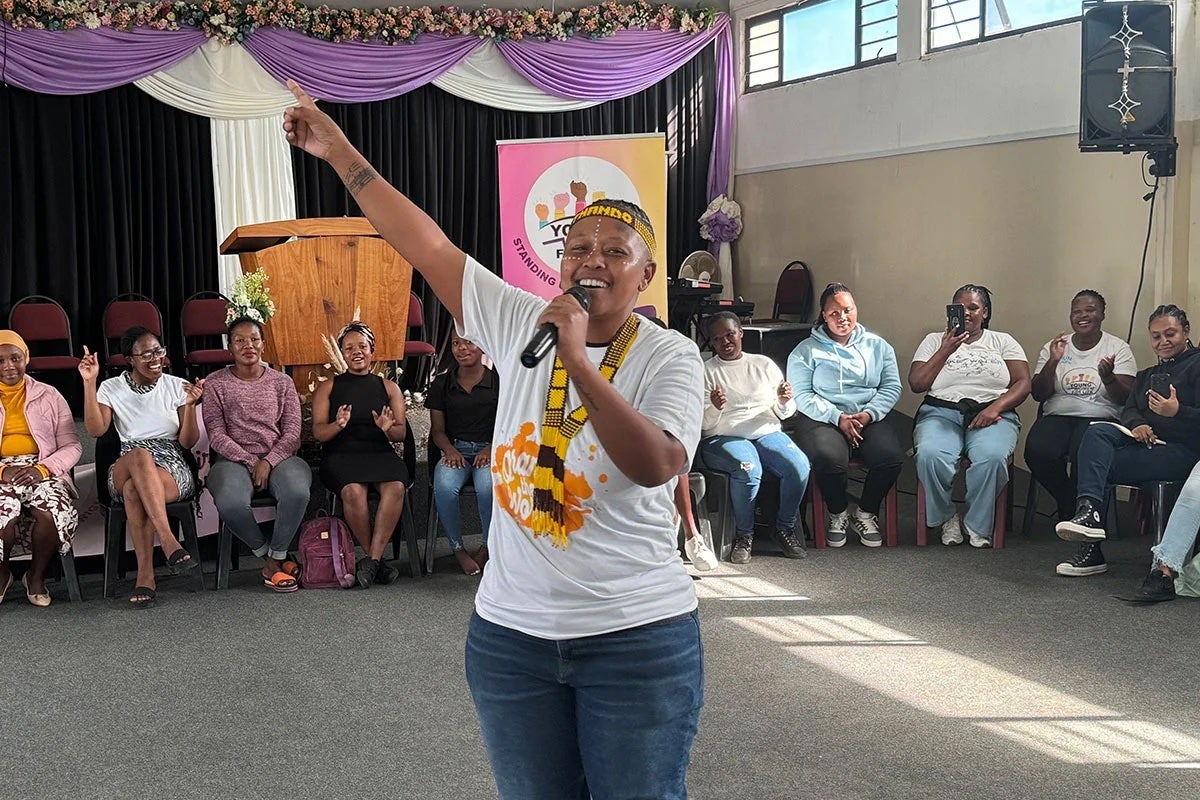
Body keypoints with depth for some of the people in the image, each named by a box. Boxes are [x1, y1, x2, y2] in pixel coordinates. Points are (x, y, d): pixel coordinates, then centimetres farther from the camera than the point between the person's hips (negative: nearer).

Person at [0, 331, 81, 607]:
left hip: (43, 472, 0)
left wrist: (43, 469, -12)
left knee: (55, 513, -33)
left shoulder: (48, 395, 13)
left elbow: (71, 446, 6)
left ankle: (36, 576, -4)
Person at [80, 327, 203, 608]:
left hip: (173, 468, 0)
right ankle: (168, 540, -49)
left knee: (133, 490, -37)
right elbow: (95, 429, -5)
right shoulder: (111, 388, 11)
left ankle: (145, 576, -40)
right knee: (140, 455, -39)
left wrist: (189, 405, -12)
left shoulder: (177, 387, 9)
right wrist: (89, 383, -8)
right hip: (125, 470, 1)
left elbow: (188, 442, 4)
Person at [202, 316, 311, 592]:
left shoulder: (281, 382, 13)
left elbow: (292, 432, 4)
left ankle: (275, 558, -14)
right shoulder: (215, 383, 9)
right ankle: (267, 556, -9)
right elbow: (216, 435, 0)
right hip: (234, 458, -1)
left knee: (297, 491, -35)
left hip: (278, 456, 1)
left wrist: (268, 462, -13)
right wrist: (250, 463, -13)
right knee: (230, 502, -36)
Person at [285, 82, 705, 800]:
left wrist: (577, 359, -28)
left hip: (637, 637, -3)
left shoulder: (669, 357, -7)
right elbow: (430, 246, 5)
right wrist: (342, 155, 6)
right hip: (511, 632, 3)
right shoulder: (521, 324, 2)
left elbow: (655, 465, -25)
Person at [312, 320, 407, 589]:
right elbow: (318, 432, 4)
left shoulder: (389, 387, 18)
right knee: (353, 491, -35)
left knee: (395, 487, -33)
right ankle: (377, 559, -21)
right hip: (340, 455, -1)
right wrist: (338, 425, -18)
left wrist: (389, 428, -14)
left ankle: (370, 559, -29)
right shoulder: (328, 388, 15)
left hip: (380, 453, 1)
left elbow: (401, 433, 10)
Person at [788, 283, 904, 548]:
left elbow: (891, 387, 7)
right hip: (823, 417, -2)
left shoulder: (877, 346, 15)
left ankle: (866, 513, 0)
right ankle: (837, 513, -2)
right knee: (829, 458, -35)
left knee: (891, 456, -28)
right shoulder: (806, 351, 6)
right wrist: (837, 417, -15)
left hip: (871, 417, 2)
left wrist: (868, 414, -11)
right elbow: (802, 395, -3)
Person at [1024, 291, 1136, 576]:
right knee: (1038, 452, -33)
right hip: (1057, 416, 3)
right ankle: (1070, 507, -2)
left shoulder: (1118, 349, 9)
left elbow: (1125, 398, -2)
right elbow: (1039, 394, 6)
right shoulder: (1054, 348, 15)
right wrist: (1053, 362, -9)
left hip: (1100, 419, -3)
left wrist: (1108, 377, -22)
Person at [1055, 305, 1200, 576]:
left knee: (1097, 461, -23)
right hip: (1146, 441, 7)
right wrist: (1137, 424, -11)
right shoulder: (1146, 375, 29)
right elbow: (1129, 410, 13)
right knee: (1096, 432, -23)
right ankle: (1089, 509, -40)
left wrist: (1177, 411, -29)